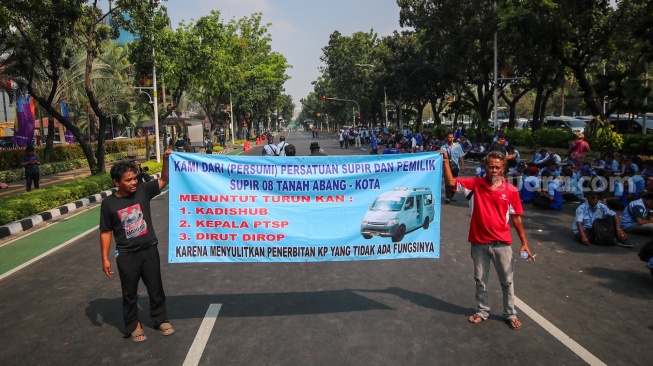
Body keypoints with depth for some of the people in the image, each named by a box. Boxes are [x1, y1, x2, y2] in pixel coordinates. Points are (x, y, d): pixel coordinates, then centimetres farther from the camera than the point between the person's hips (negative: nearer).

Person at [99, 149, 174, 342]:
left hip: (150, 249, 2)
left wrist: (166, 159, -19)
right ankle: (133, 326, 29)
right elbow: (106, 232, -3)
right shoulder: (109, 204, -8)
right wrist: (105, 258, -5)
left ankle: (161, 319, 32)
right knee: (129, 292, 12)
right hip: (126, 254, -1)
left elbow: (164, 180, -4)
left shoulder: (143, 191, -5)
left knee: (155, 287, 14)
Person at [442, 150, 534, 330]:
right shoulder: (476, 184, -5)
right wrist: (445, 160, -21)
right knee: (480, 280, 16)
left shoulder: (511, 191, -6)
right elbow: (450, 182, -10)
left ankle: (510, 314, 31)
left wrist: (524, 243, -1)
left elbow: (516, 218, 0)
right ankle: (482, 311, 34)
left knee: (507, 281, 14)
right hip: (479, 243, 1)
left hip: (502, 244, 0)